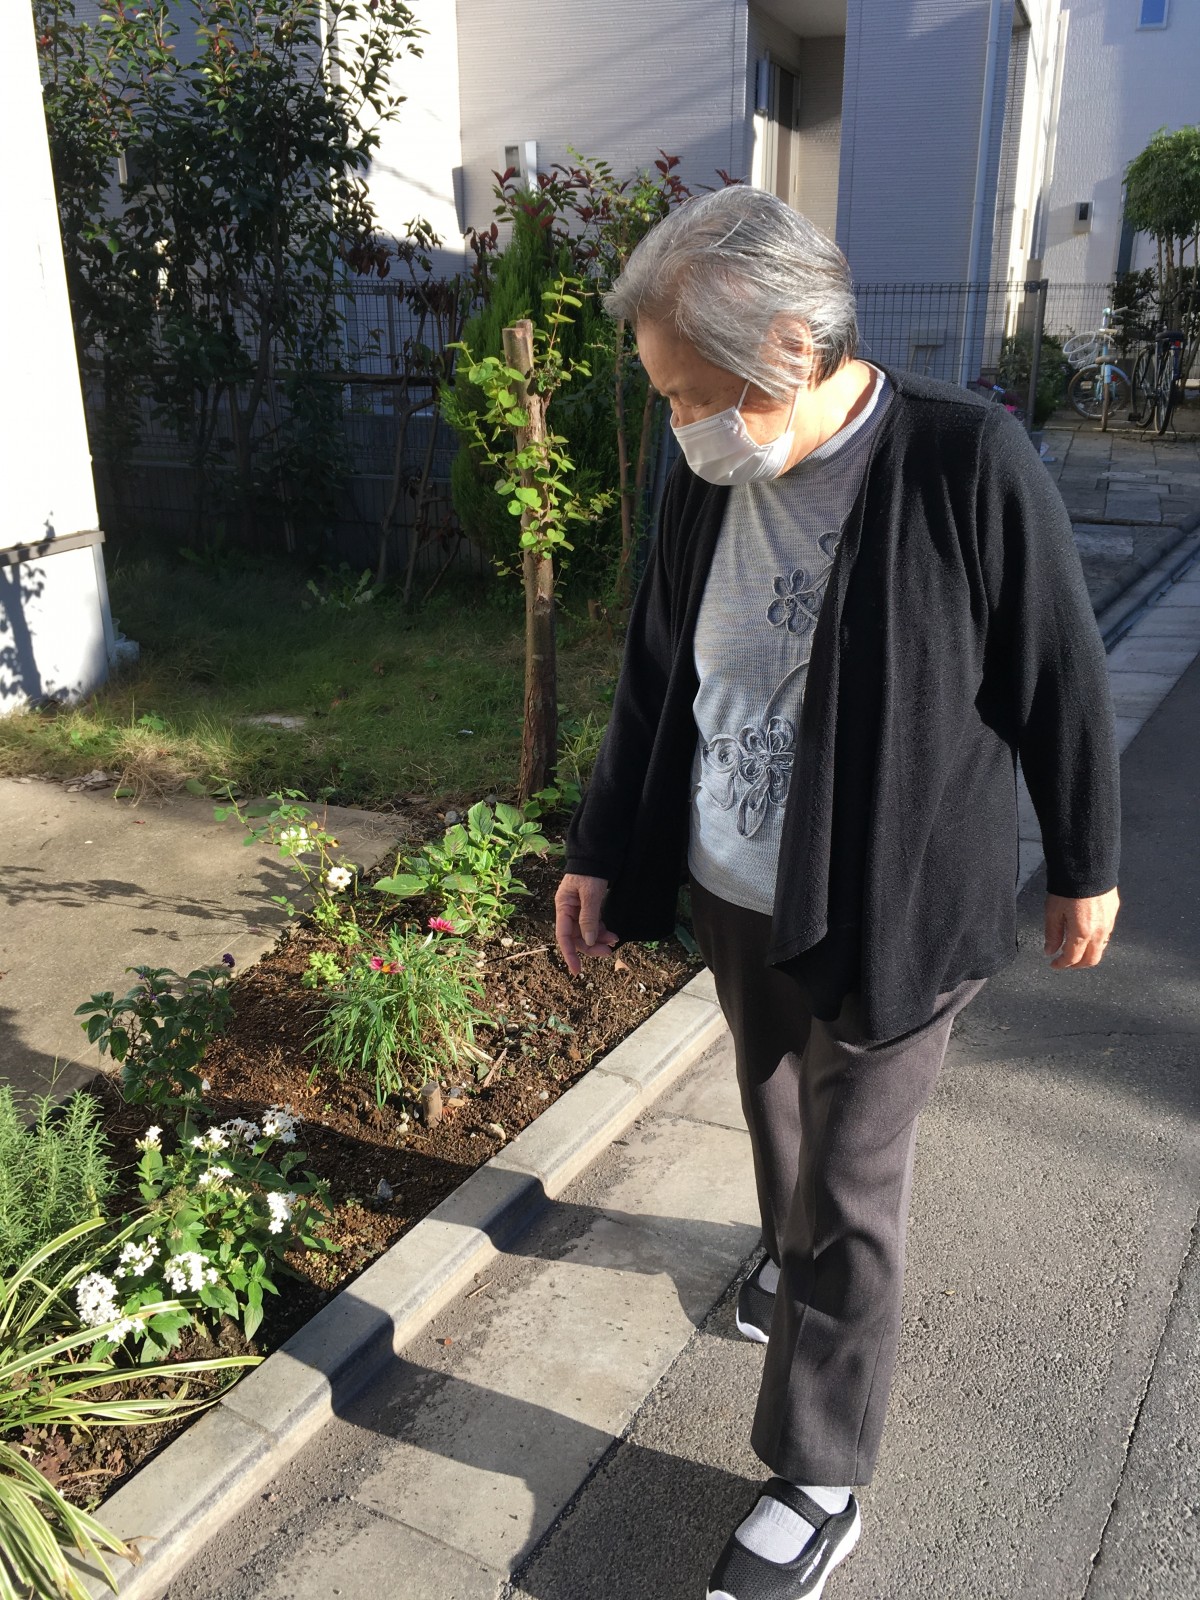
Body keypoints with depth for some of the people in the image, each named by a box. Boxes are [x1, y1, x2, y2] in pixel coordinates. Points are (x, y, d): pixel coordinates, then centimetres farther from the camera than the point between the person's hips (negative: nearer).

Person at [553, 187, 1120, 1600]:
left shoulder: (969, 462, -20)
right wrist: (598, 849, 8)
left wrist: (1086, 867, 0)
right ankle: (794, 1259, 57)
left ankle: (818, 1485, 27)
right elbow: (654, 680, 5)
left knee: (849, 1192, 7)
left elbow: (1060, 685, -10)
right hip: (734, 897, 5)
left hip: (891, 912, -5)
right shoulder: (709, 479, -5)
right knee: (777, 1116, 25)